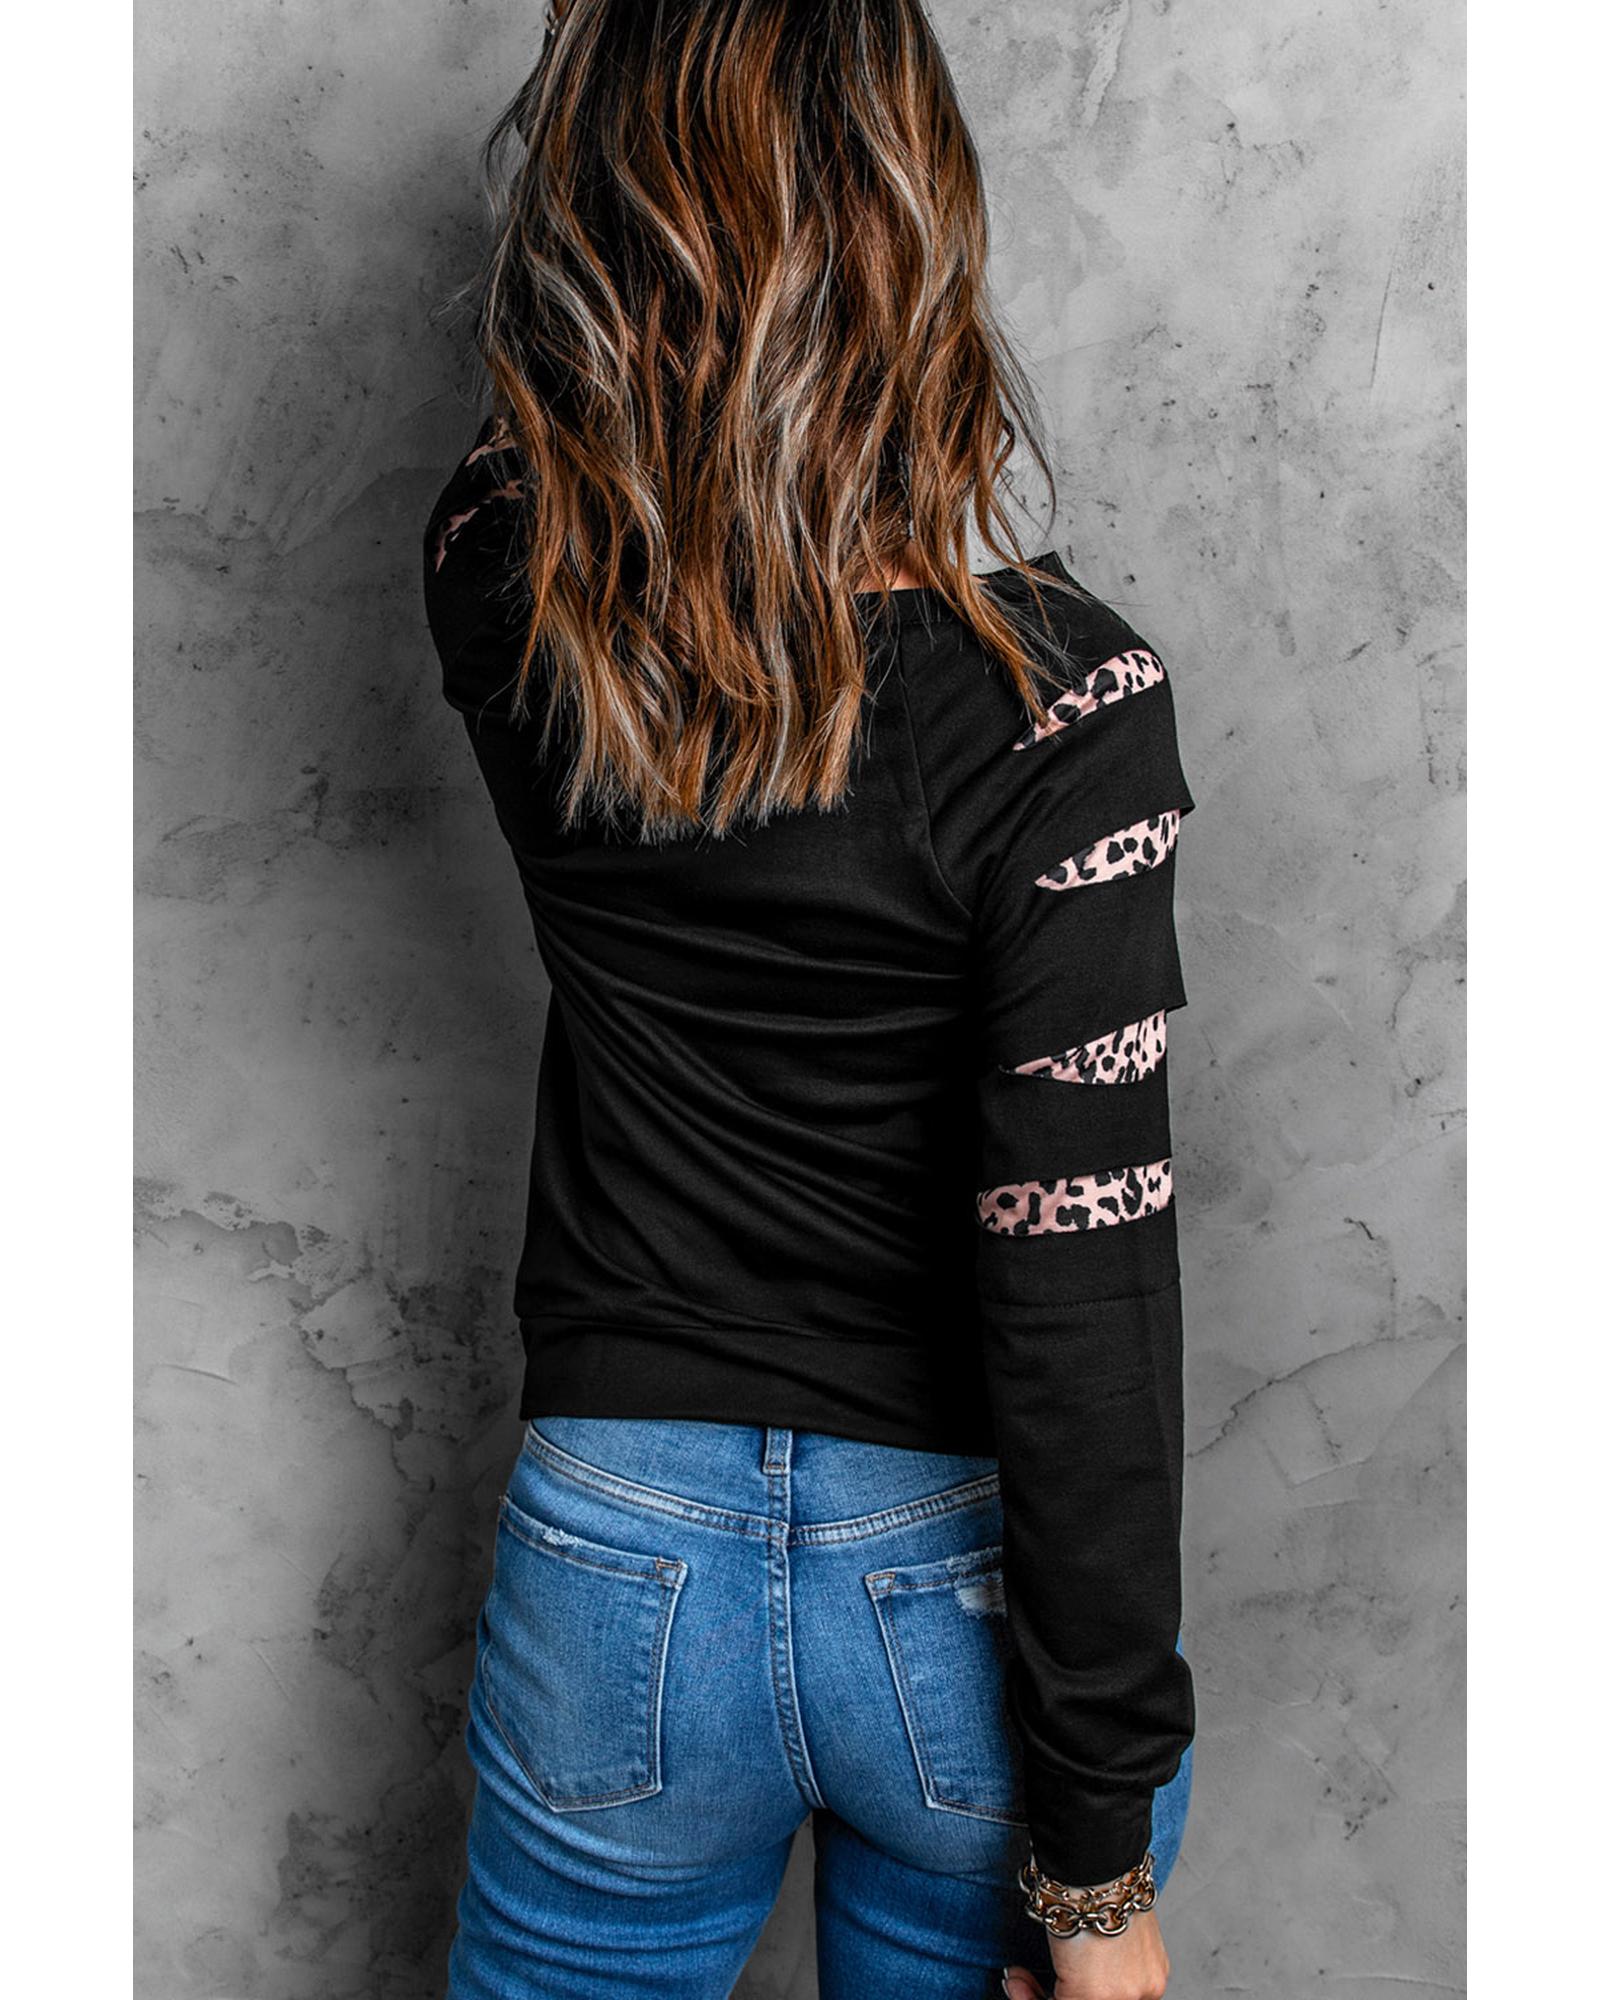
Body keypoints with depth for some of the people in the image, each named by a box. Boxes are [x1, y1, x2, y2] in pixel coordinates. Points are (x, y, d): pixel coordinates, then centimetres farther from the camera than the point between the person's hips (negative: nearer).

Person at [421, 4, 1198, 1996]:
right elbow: (1080, 1298, -20)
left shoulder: (500, 599, -12)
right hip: (963, 1599, -2)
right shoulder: (1050, 697, -22)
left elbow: (526, 445, 14)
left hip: (617, 1582, 3)